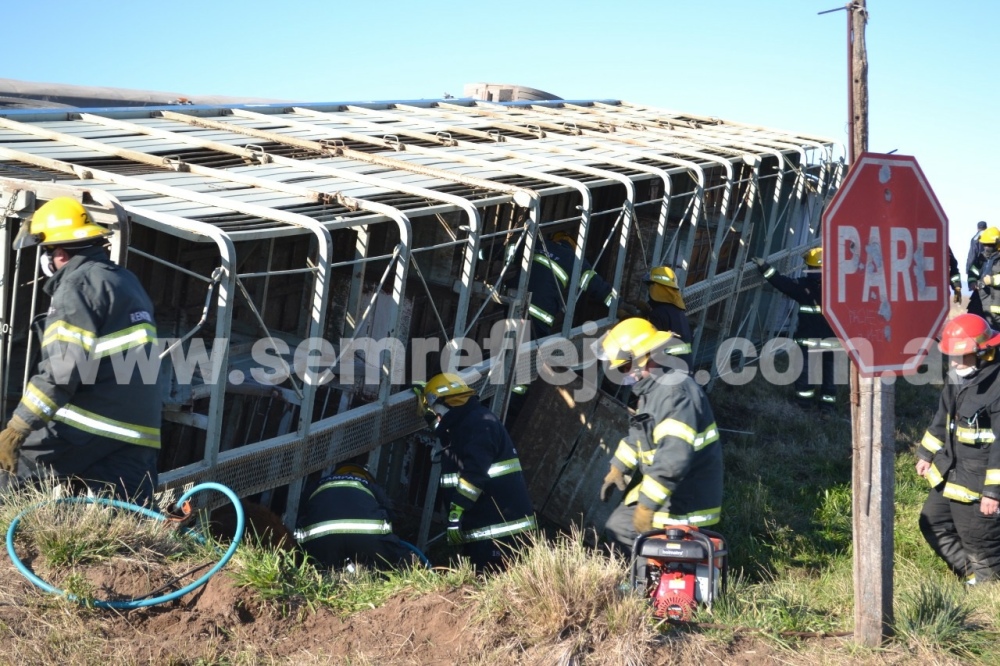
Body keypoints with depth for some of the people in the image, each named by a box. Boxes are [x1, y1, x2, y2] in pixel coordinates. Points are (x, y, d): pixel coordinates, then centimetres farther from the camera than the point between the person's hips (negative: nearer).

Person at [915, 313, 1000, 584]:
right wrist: (926, 454, 20)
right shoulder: (958, 379, 3)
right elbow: (942, 420, 18)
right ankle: (971, 572, 33)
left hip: (978, 481, -9)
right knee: (932, 524, 20)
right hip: (949, 473, 10)